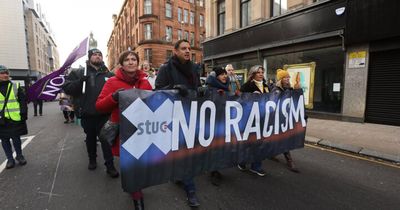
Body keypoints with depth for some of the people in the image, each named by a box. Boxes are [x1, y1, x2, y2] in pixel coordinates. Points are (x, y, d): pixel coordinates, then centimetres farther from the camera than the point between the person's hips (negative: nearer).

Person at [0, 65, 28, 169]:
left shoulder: (15, 86, 1)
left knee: (16, 138, 7)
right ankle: (10, 159, 22)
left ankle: (19, 156, 24)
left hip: (15, 118, -2)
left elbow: (23, 101, -1)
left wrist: (23, 113, -8)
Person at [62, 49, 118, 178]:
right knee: (90, 138, 18)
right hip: (87, 113, 1)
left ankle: (110, 166, 6)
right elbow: (66, 88, -2)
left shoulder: (109, 74, 6)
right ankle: (92, 159, 38)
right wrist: (79, 82, -18)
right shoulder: (79, 73, 4)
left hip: (104, 113, -1)